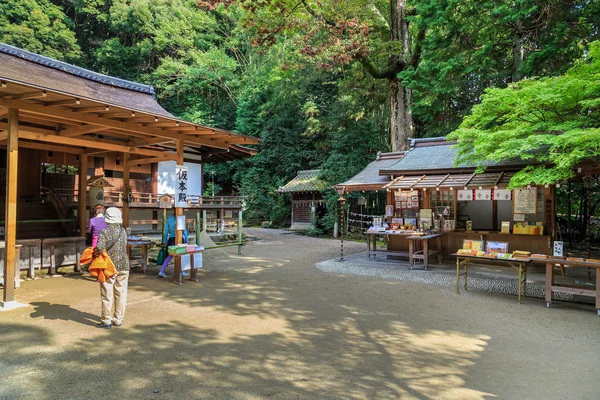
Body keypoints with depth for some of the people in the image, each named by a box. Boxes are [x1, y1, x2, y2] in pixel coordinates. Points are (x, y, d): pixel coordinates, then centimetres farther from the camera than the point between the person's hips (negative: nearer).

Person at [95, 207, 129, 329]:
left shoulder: (104, 232, -11)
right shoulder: (123, 231, 4)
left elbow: (100, 247, -24)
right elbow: (123, 246, 5)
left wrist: (96, 252, -3)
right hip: (123, 265, 4)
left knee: (107, 294, 5)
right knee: (121, 293, 10)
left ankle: (106, 321, 13)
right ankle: (118, 320, 19)